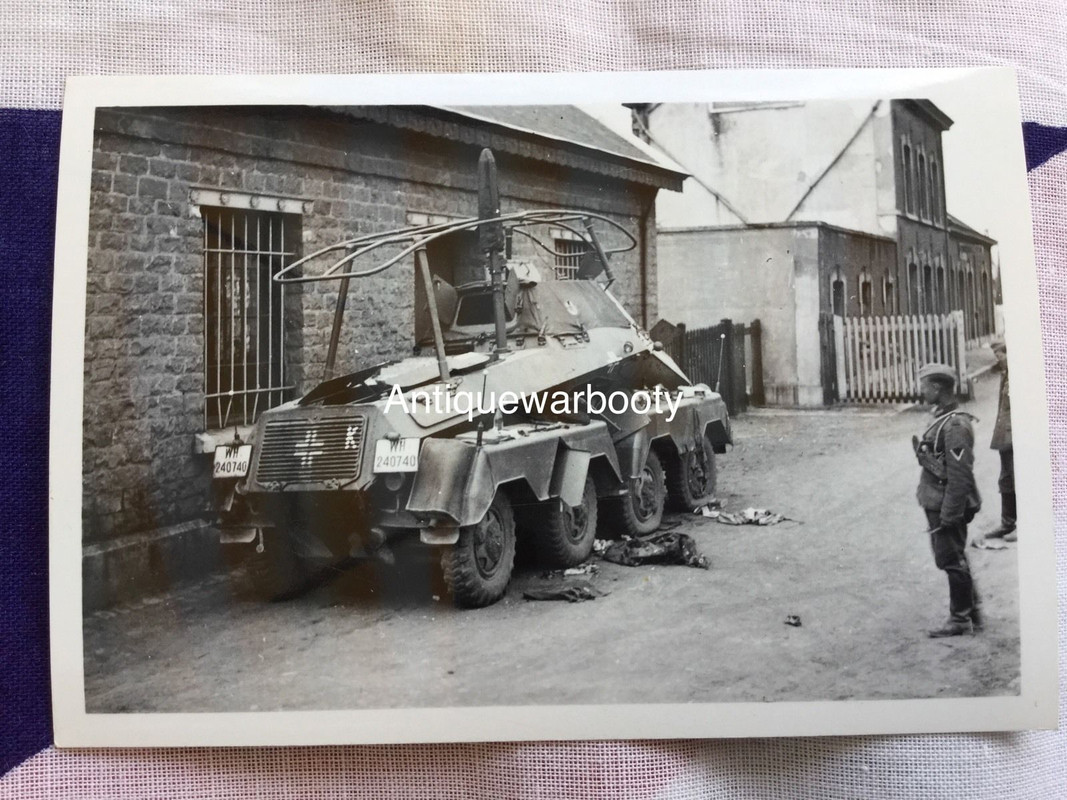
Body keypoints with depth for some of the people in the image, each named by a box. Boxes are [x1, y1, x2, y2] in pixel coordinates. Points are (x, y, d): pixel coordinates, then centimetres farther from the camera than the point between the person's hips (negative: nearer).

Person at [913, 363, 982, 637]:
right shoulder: (942, 417, 10)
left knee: (952, 561, 2)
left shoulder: (955, 424, -21)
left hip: (946, 506, -10)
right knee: (954, 560, 18)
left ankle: (961, 619, 15)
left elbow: (960, 474, -23)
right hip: (936, 503, 10)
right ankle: (972, 614, 30)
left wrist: (949, 514, -22)